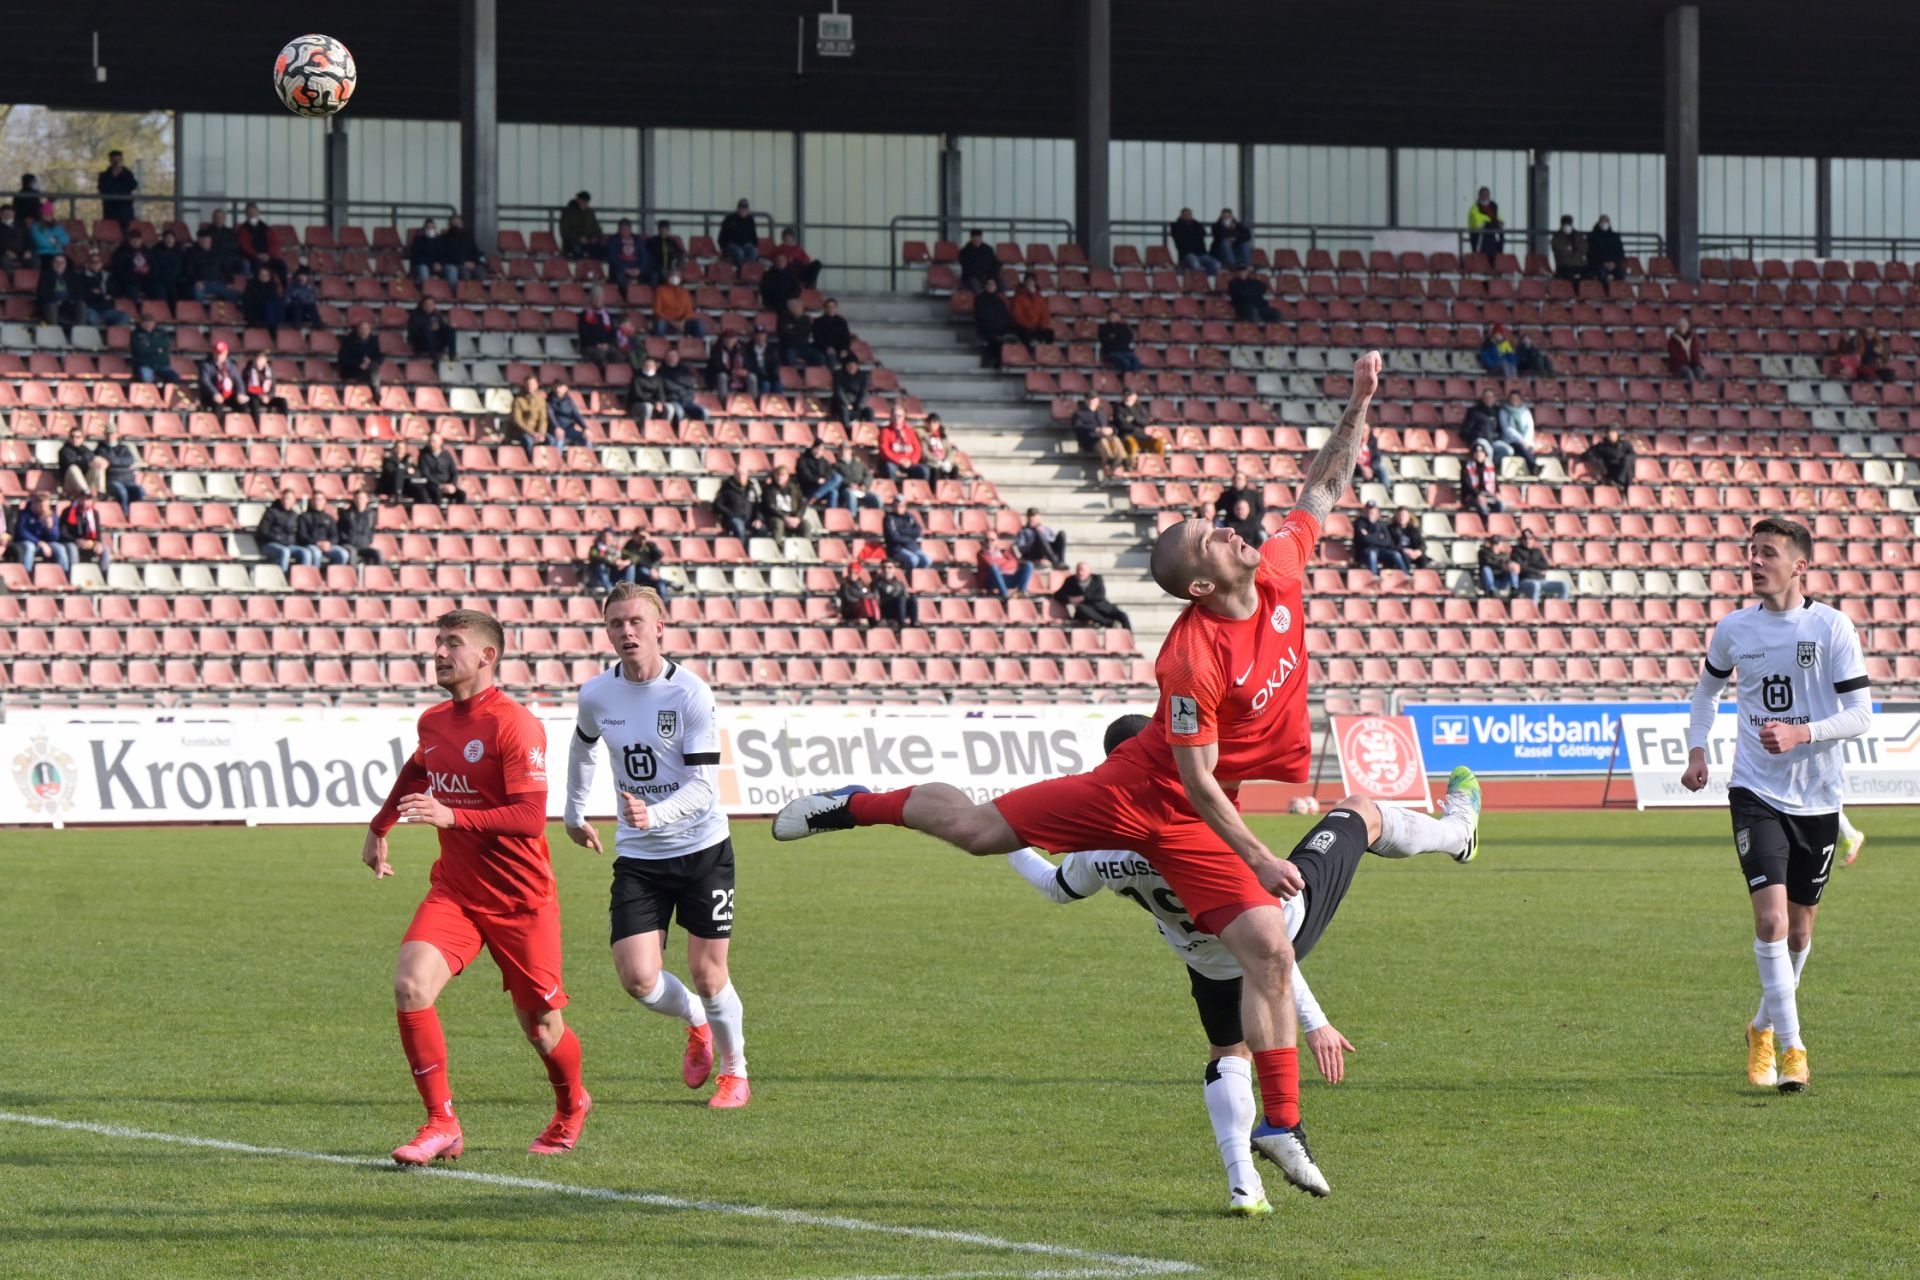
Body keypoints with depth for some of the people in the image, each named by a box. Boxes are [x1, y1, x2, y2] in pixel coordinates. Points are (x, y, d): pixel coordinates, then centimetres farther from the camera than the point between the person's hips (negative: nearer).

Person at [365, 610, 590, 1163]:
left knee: (540, 1025, 6)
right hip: (454, 889, 5)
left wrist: (453, 817, -33)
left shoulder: (514, 725, -17)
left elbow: (531, 817, -24)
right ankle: (441, 1123, -12)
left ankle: (571, 1108, 39)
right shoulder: (433, 722, 5)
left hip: (520, 898, -5)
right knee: (410, 984, -20)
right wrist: (379, 828, 35)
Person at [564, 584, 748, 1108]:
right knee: (638, 979, -10)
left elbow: (703, 786, -19)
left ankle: (735, 1071, 25)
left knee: (707, 975, -1)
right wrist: (575, 812, 28)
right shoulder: (596, 695, -3)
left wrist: (654, 814, -36)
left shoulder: (691, 694, -16)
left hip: (702, 849, -3)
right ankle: (697, 1024, 24)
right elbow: (582, 746, 21)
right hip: (638, 856, 3)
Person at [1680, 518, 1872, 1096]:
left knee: (1800, 927, 11)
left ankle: (1764, 1028, 35)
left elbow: (1861, 713, -8)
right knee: (1771, 917, -17)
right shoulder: (1733, 629, 1)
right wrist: (1697, 748, 7)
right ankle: (1791, 1049, -14)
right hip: (1756, 792, 0)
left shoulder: (1832, 626, -7)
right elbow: (1707, 689, 21)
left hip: (1818, 797, 0)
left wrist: (1800, 734, -22)